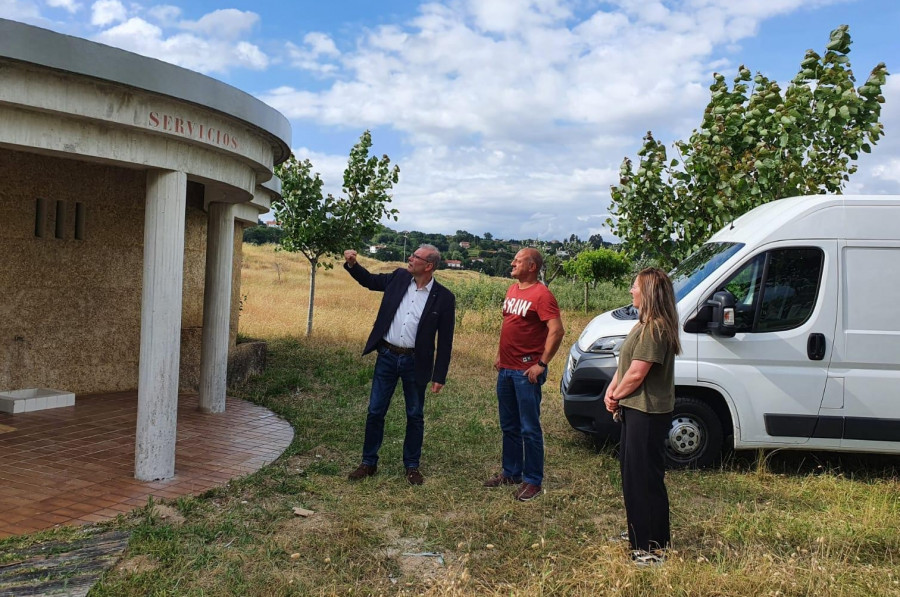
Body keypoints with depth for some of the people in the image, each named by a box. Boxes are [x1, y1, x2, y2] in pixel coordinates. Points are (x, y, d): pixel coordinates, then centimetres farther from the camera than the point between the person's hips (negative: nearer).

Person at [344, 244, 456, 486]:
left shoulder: (444, 298, -10)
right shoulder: (399, 277, 0)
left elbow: (445, 340, -6)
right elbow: (370, 280, 17)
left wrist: (439, 376, -7)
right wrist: (352, 264, -2)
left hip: (415, 362, -3)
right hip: (387, 356, 3)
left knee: (415, 416, 10)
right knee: (375, 411, 9)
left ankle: (412, 466, 27)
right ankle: (369, 463, 23)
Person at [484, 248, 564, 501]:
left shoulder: (541, 294, -13)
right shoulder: (512, 290, 12)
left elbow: (557, 331, -20)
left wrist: (542, 364, -19)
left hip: (526, 372, -8)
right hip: (505, 369, 8)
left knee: (529, 429, 0)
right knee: (508, 426, 17)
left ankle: (533, 481, 10)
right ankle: (511, 473, 29)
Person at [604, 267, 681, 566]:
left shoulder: (655, 328, -21)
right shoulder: (645, 324, 12)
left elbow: (636, 373, -23)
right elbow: (624, 364, 14)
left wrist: (617, 396, -7)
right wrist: (611, 391, 0)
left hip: (648, 413, -11)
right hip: (636, 409, 11)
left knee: (646, 477, -3)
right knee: (631, 472, 21)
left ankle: (653, 547, 7)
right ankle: (638, 534, 35)